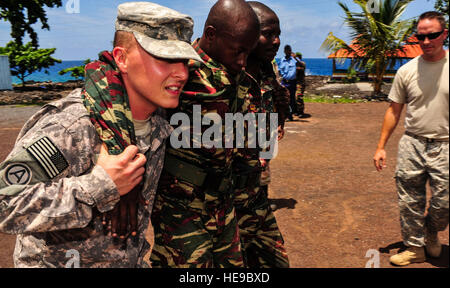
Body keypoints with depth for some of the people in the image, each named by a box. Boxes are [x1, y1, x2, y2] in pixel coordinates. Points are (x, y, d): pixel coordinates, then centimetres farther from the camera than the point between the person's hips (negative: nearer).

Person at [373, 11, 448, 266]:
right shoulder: (407, 71, 1)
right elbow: (394, 111, 7)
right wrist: (381, 147, 5)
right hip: (412, 144, 2)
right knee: (410, 203, 8)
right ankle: (415, 248, 26)